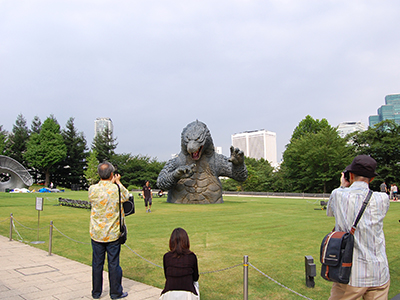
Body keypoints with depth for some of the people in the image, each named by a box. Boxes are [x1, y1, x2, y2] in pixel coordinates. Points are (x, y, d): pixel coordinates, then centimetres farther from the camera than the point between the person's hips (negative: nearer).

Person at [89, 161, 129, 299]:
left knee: (97, 263, 13)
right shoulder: (117, 189, -14)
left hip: (97, 234, 2)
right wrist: (118, 182, 15)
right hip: (113, 234, -2)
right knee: (114, 264, 8)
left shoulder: (93, 189, -9)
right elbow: (126, 196, 8)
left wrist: (111, 183, 15)